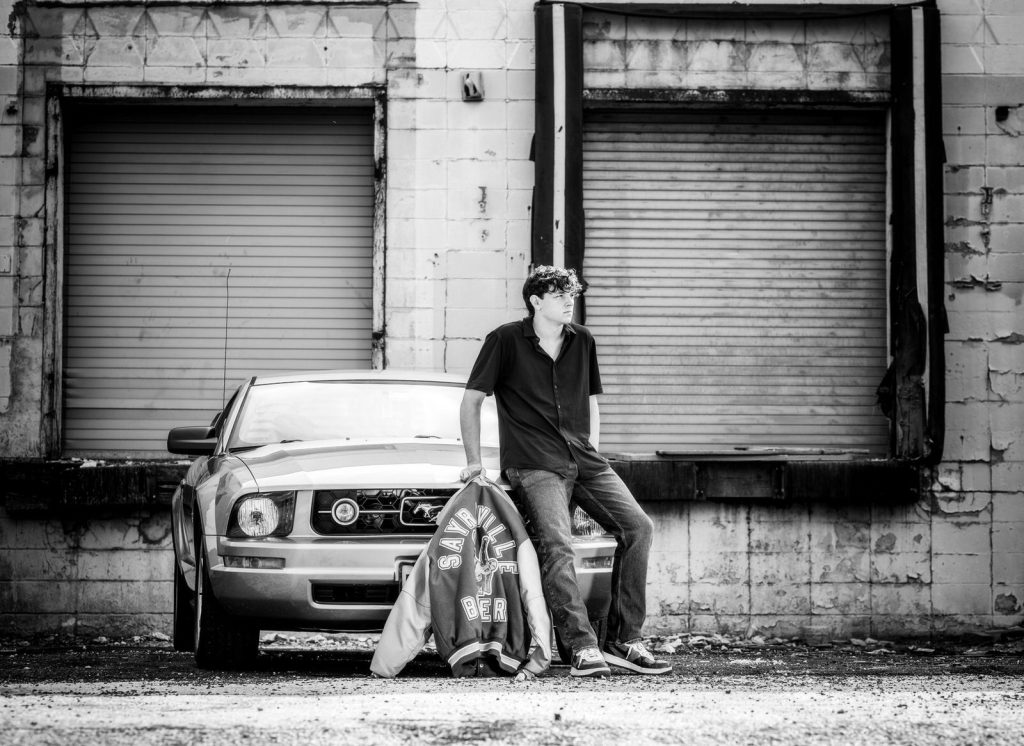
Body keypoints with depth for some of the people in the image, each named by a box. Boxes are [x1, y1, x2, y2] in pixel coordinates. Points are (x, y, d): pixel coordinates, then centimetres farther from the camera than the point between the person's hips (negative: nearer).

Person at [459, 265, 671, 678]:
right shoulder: (506, 340, 0)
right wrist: (473, 460, 1)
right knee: (556, 544, -26)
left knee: (638, 526, -11)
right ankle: (583, 648, -30)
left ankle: (623, 641, -5)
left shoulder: (582, 341, 15)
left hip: (583, 459, 6)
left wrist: (592, 452, 15)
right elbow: (472, 400, 4)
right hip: (534, 465, -5)